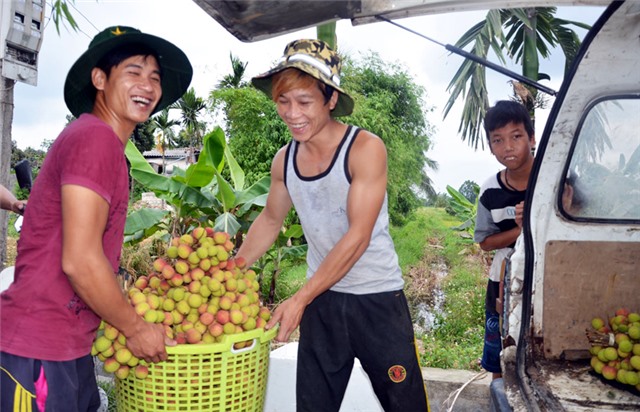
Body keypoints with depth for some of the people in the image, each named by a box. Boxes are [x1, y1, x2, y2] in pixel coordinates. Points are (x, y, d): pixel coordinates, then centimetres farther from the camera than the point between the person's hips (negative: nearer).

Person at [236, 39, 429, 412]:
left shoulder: (366, 149, -17)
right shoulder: (284, 160, -1)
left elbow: (357, 237, -21)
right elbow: (270, 220, 15)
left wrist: (300, 299, -24)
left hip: (377, 298, -4)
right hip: (320, 298, 5)